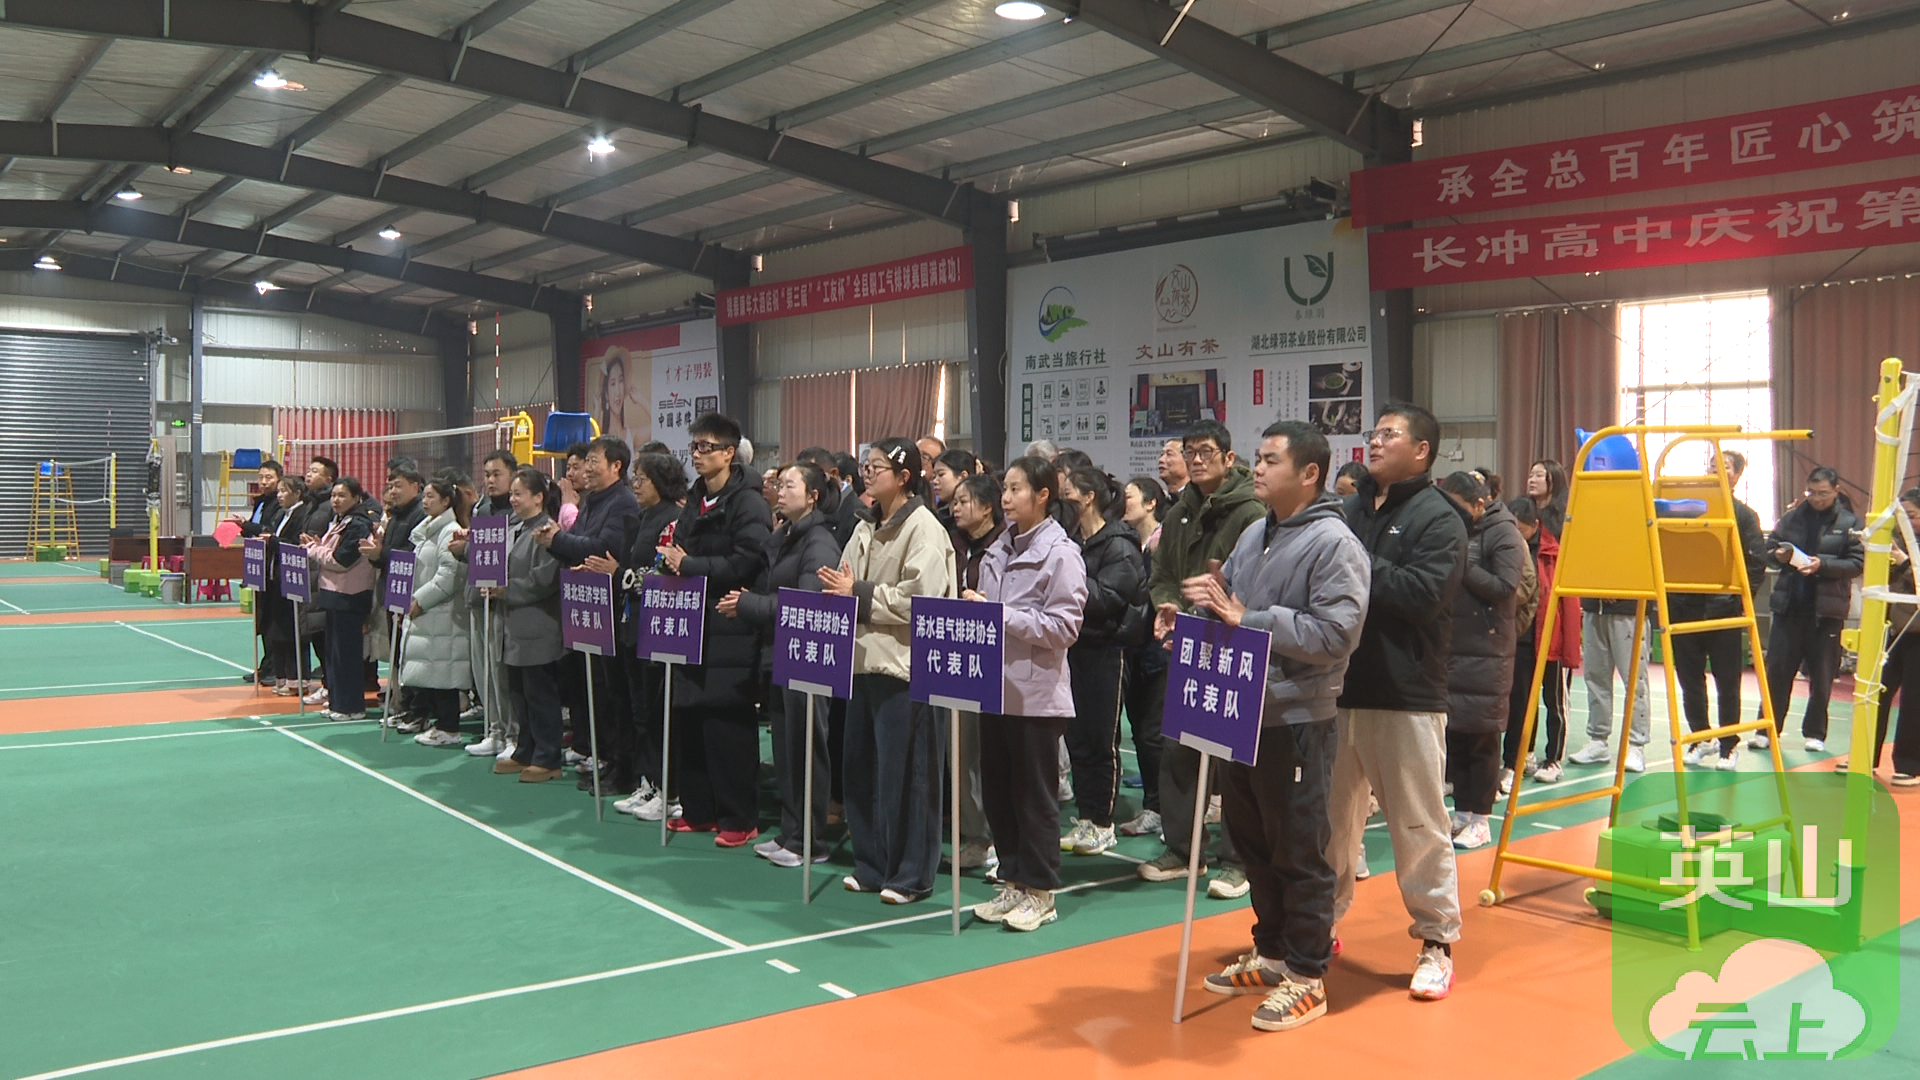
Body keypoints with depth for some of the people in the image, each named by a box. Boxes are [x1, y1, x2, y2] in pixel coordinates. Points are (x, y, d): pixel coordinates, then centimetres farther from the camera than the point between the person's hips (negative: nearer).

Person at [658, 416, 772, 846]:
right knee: (689, 721, 10)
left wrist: (689, 564, -16)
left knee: (728, 727, -4)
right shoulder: (696, 500, 17)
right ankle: (699, 810, 21)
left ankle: (740, 819, 6)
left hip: (729, 632, -8)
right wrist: (671, 558, 2)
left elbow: (746, 563, -20)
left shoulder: (748, 503, -9)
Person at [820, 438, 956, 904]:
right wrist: (841, 589, -7)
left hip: (904, 664, -8)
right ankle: (871, 864, 24)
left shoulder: (924, 528, -10)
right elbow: (848, 583, 17)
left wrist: (860, 594, -15)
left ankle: (910, 875, 9)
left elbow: (920, 599, -19)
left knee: (905, 773, -1)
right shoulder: (867, 527, 14)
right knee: (862, 768, 12)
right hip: (864, 658, 8)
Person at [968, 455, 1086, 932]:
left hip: (1037, 691, -7)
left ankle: (1040, 892, 15)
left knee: (1034, 794, 3)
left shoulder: (1061, 553, -10)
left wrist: (999, 615, -19)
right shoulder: (1000, 549, 12)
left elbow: (1064, 625, -17)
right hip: (996, 685, 7)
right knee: (997, 791, 11)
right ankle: (1012, 882, 24)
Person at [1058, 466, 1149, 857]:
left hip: (1106, 648, -7)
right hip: (1076, 645, 7)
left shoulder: (1118, 545, -11)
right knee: (1076, 736, 9)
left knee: (1101, 739, 0)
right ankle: (1084, 818, 18)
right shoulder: (1075, 540, 13)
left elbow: (1108, 598, -20)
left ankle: (1102, 824, 10)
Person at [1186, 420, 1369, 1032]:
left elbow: (1334, 635, -22)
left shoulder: (1334, 544, -13)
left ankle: (1306, 978, 14)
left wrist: (1247, 618, -21)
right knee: (1252, 840, 17)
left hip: (1297, 721, -8)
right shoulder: (1253, 536, 13)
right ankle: (1271, 952, 33)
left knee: (1299, 851, 1)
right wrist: (1212, 602, -3)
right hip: (1243, 712, 8)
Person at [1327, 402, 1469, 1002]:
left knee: (1418, 824, 2)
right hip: (1338, 687, 6)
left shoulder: (1438, 518, -4)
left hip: (1406, 695, -6)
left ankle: (1437, 941, 16)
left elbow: (1424, 593, -19)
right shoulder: (1351, 510, 16)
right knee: (1331, 818, 14)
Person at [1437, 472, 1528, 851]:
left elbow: (1505, 587, -15)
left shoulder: (1504, 534, -6)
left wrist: (1462, 565, -17)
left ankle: (1480, 820, 8)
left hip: (1486, 651, -6)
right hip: (1451, 645, 6)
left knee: (1481, 735, -1)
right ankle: (1461, 812, 18)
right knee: (1453, 733, 9)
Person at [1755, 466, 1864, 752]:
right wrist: (1778, 554, -8)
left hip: (1826, 609, -2)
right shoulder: (1792, 517, 7)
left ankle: (1815, 733, 16)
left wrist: (1823, 564, -19)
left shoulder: (1849, 523, 1)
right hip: (1789, 605, 2)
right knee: (1777, 669, 3)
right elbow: (1769, 547, 14)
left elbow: (1857, 563, -5)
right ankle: (1767, 729, 9)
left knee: (1821, 675, 6)